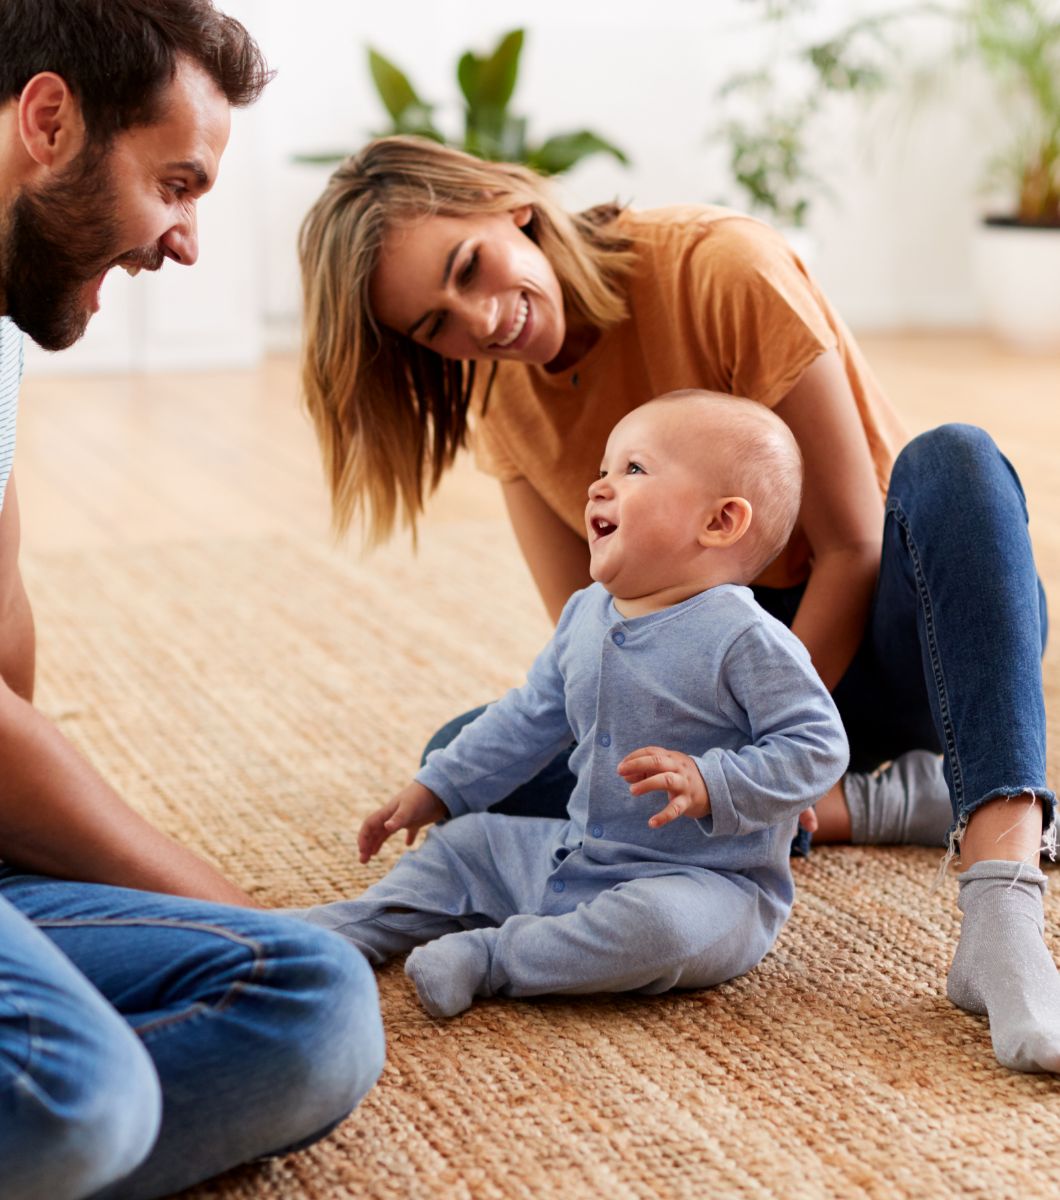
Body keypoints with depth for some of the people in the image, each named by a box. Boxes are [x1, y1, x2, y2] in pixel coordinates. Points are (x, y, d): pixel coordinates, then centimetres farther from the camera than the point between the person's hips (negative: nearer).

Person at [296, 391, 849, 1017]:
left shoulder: (745, 641, -19)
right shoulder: (585, 615, 7)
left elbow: (817, 747, -21)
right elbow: (531, 717, 19)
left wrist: (710, 785, -33)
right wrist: (435, 791, 19)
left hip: (704, 882, -8)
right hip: (579, 852, 8)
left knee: (657, 926, -39)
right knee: (460, 846, 16)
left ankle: (488, 960, -25)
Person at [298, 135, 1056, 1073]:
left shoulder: (721, 267, -20)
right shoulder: (504, 394, -3)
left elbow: (854, 548, -18)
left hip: (877, 634, -4)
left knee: (953, 462, -37)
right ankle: (880, 802, -15)